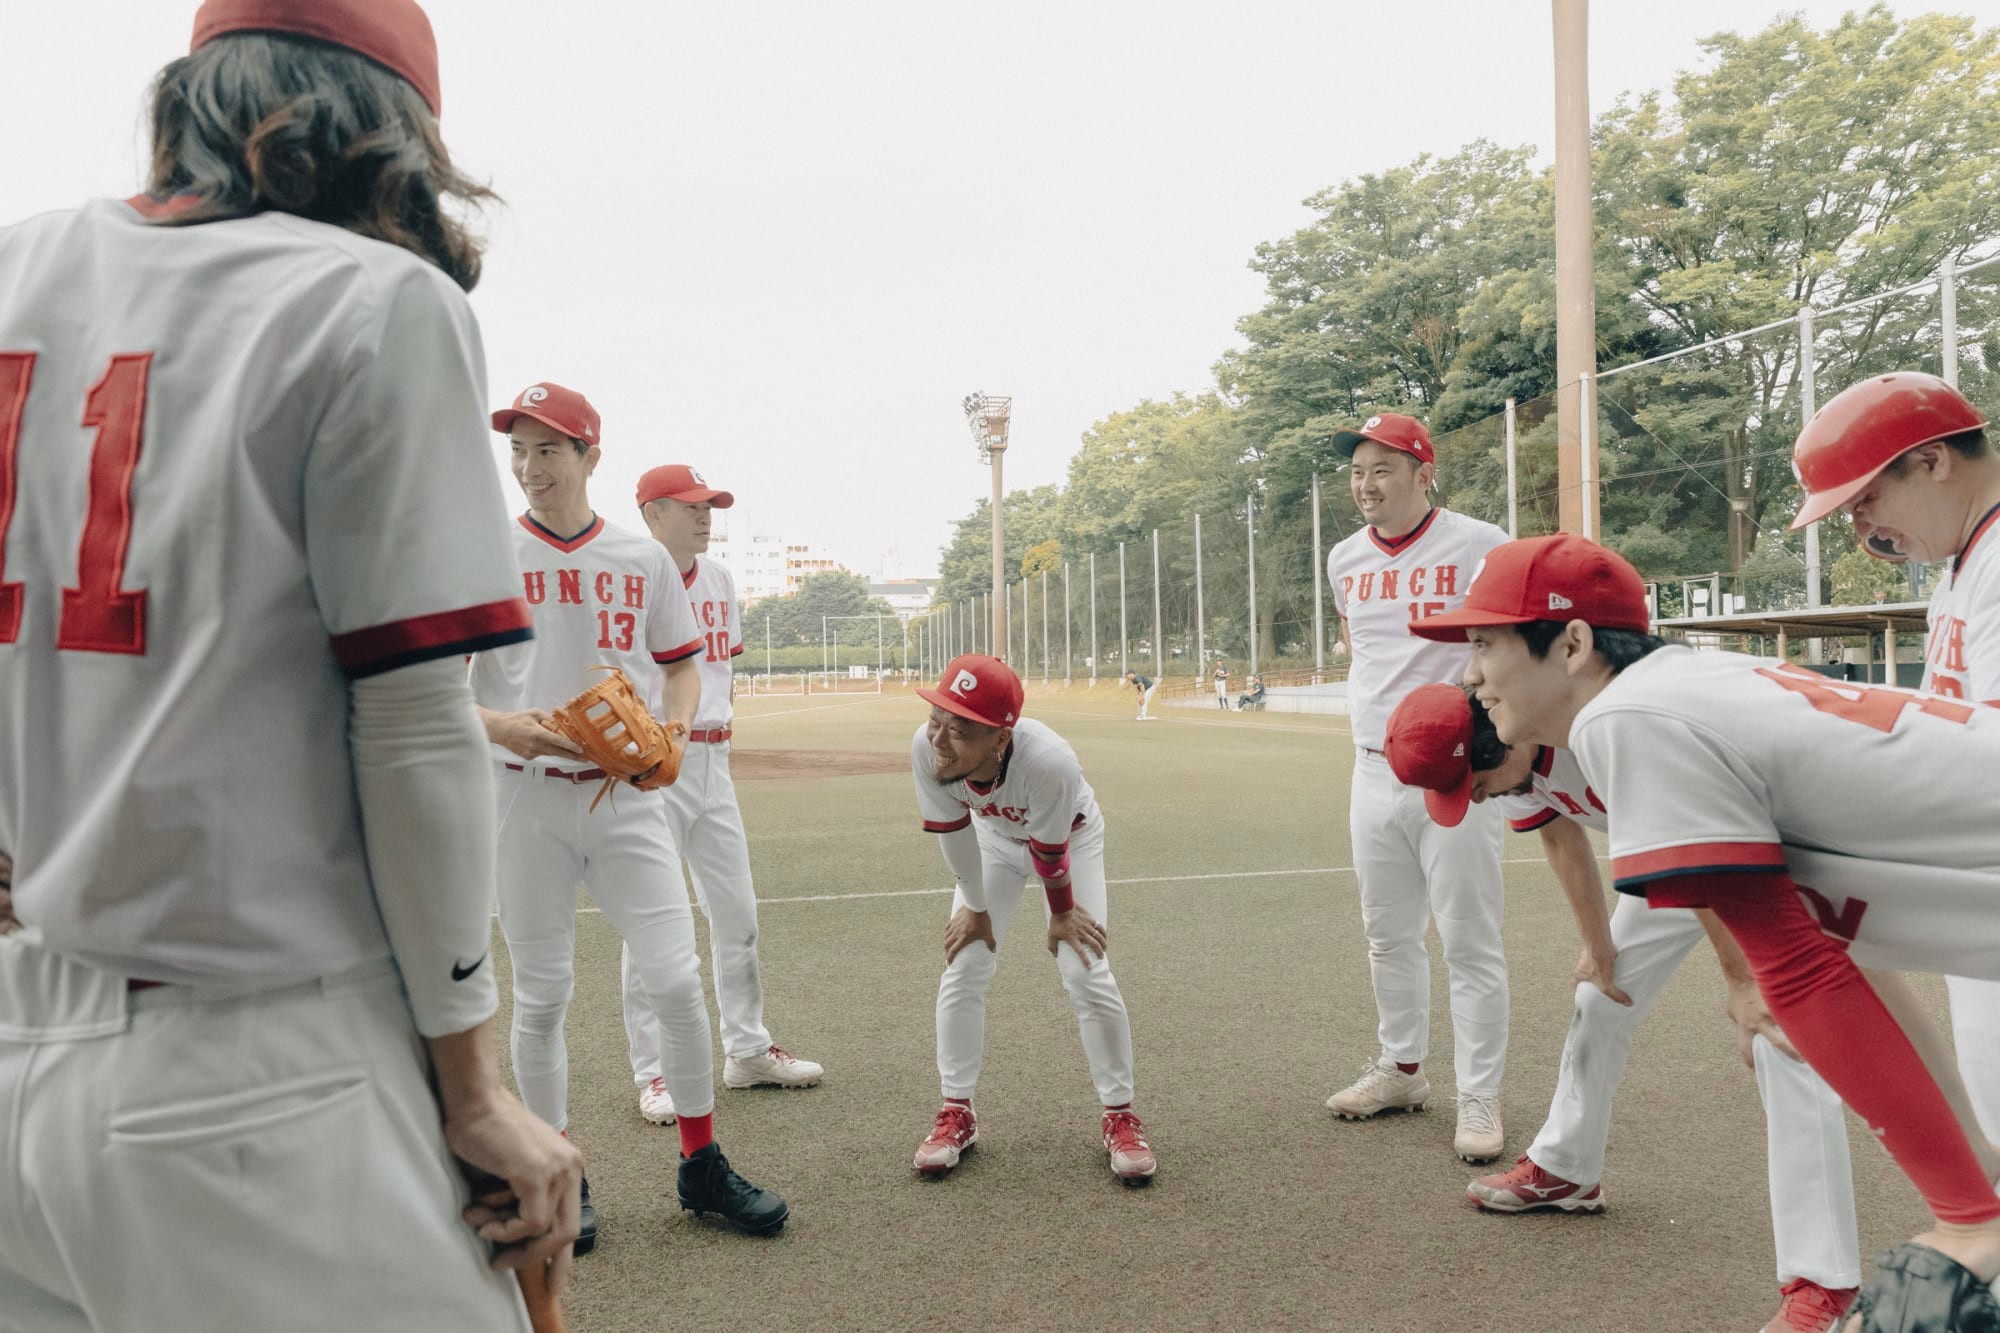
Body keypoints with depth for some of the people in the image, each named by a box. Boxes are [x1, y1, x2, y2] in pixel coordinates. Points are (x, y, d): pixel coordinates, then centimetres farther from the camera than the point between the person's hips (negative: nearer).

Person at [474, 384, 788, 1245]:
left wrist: (674, 724, -6)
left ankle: (701, 1168, 15)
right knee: (541, 994, 7)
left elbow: (682, 663, 14)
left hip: (627, 793, 1)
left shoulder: (644, 559, 6)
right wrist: (498, 726, -19)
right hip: (526, 795, -1)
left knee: (677, 979, -1)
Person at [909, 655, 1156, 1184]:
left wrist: (1062, 914, -8)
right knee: (962, 969, -3)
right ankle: (957, 1113, 13)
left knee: (1087, 974, -9)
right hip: (994, 836, 3)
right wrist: (975, 906, -6)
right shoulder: (927, 749, -38)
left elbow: (1050, 851, -26)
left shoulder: (1049, 761, -46)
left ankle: (1119, 1115, 10)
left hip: (1071, 837, -3)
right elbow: (953, 833, -19)